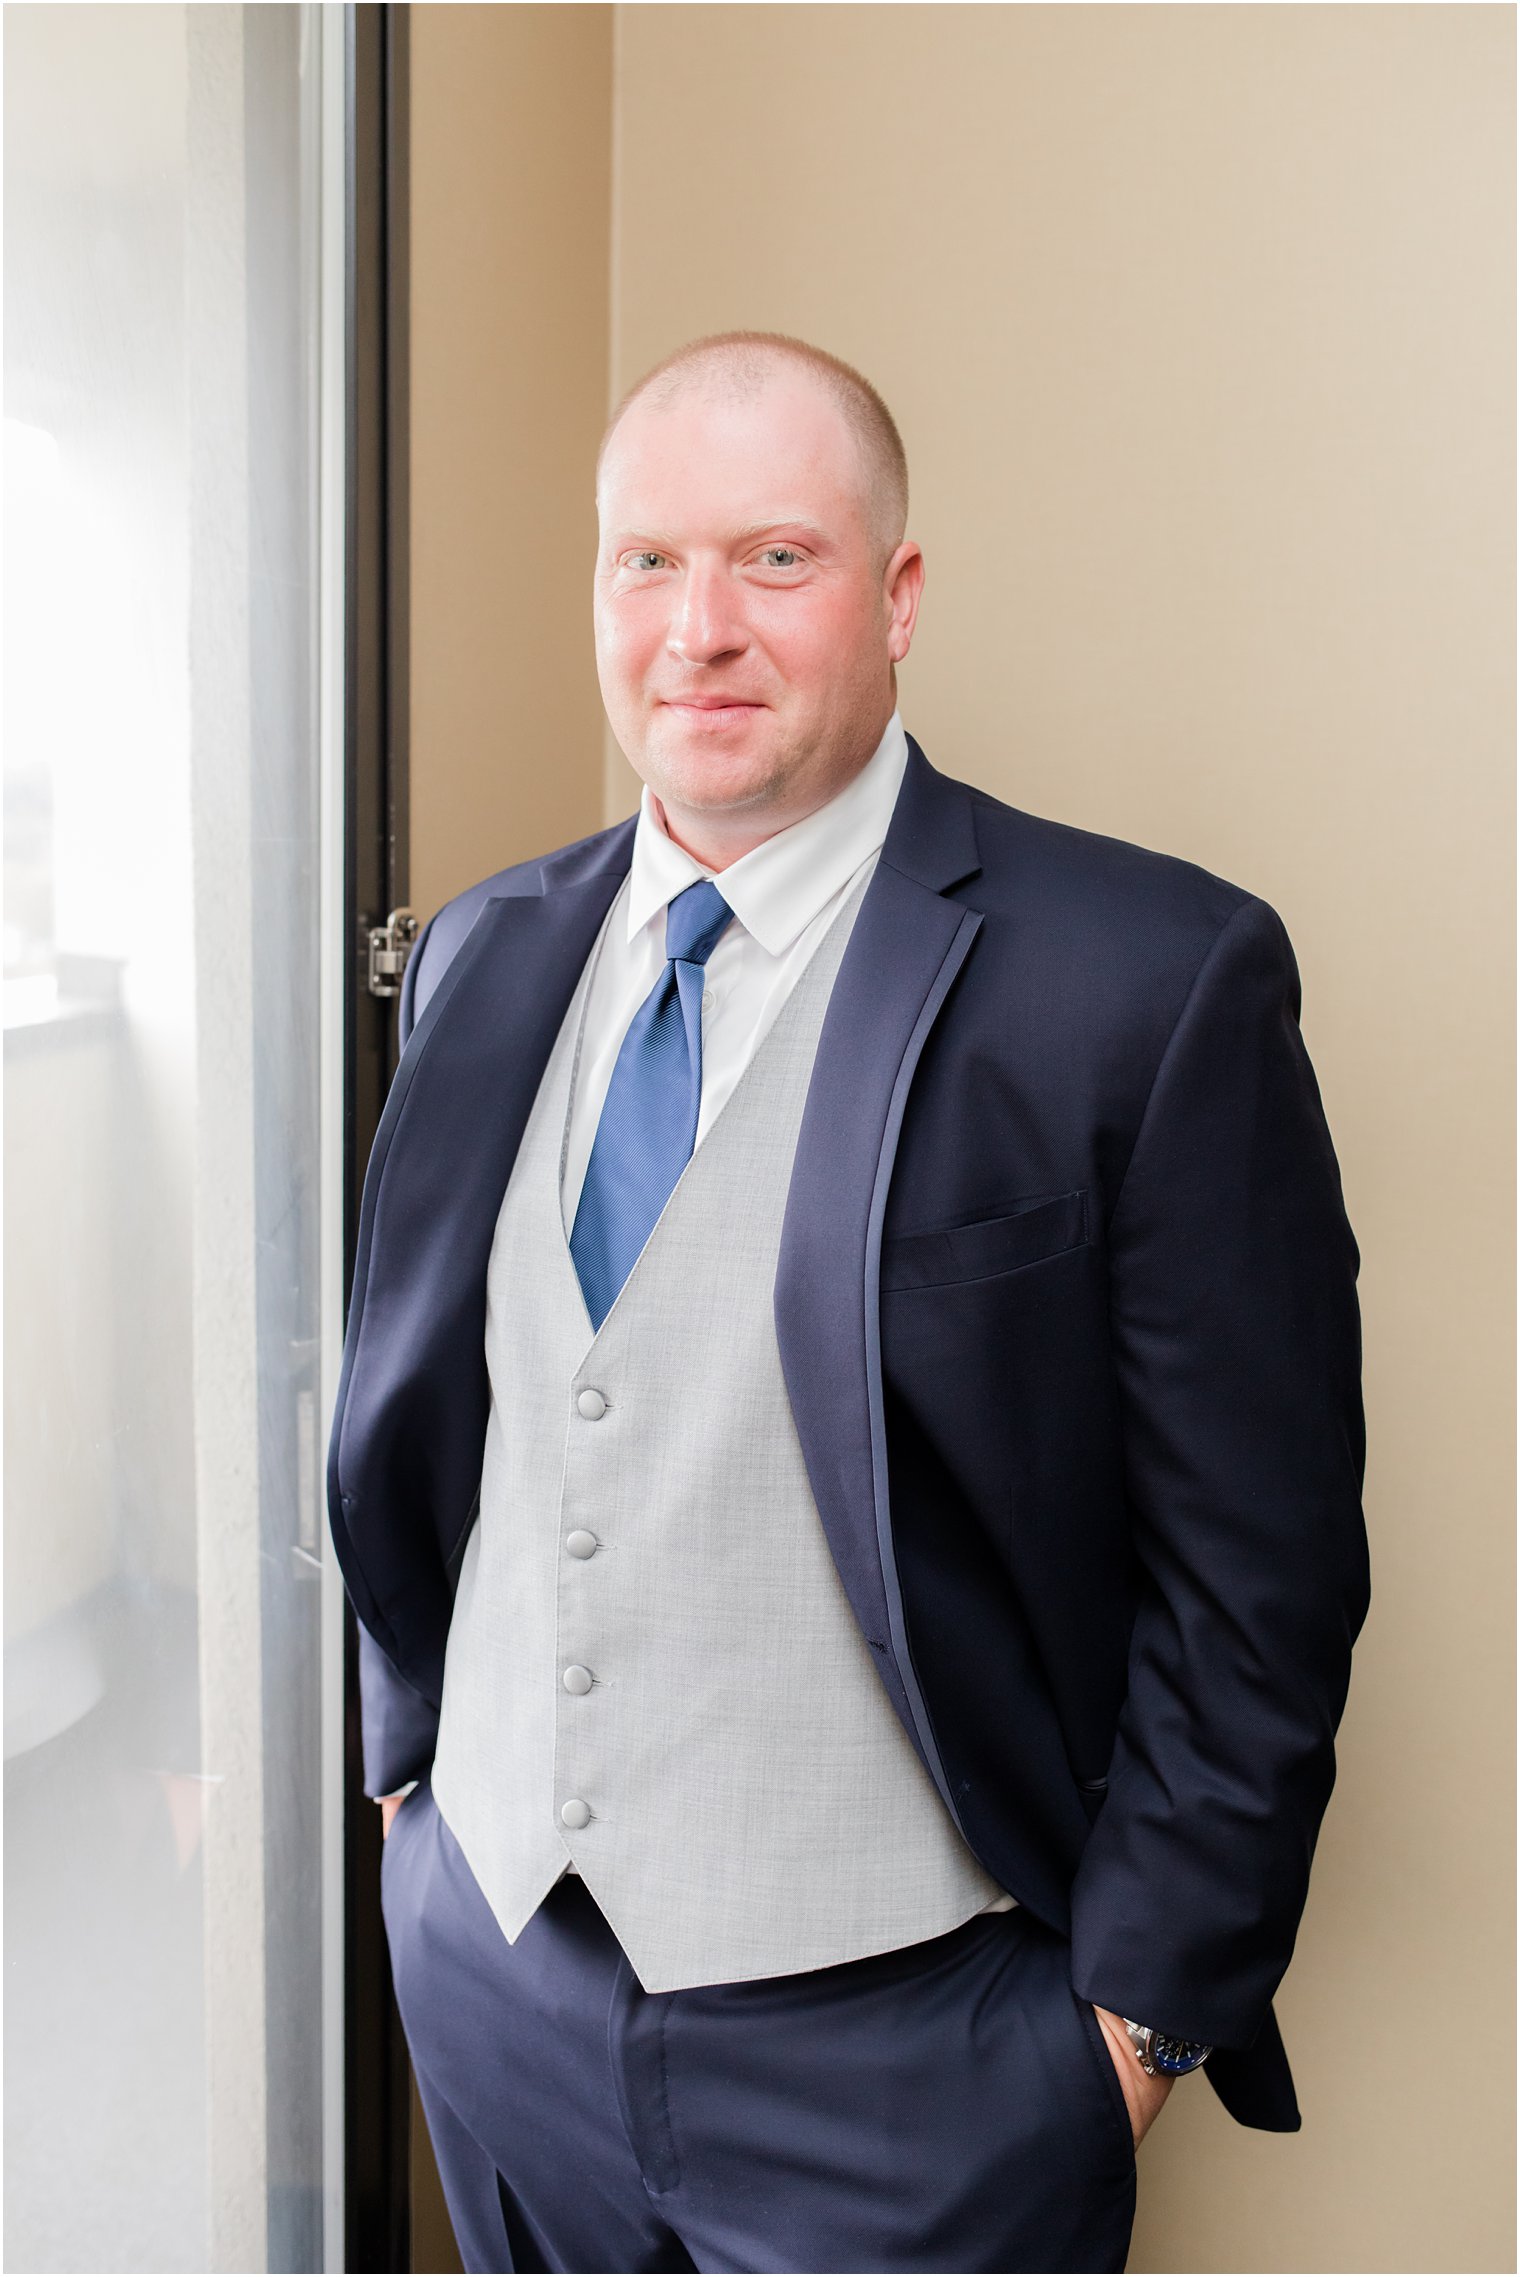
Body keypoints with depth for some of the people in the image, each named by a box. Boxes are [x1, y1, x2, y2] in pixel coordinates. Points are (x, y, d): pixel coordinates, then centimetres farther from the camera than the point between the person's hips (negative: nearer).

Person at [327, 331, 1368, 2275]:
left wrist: (1139, 2015, -10)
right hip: (488, 1956, 5)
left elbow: (1259, 1572, -12)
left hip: (901, 2042, -4)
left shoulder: (1158, 983, -15)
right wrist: (411, 1753, 12)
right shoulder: (484, 957, 3)